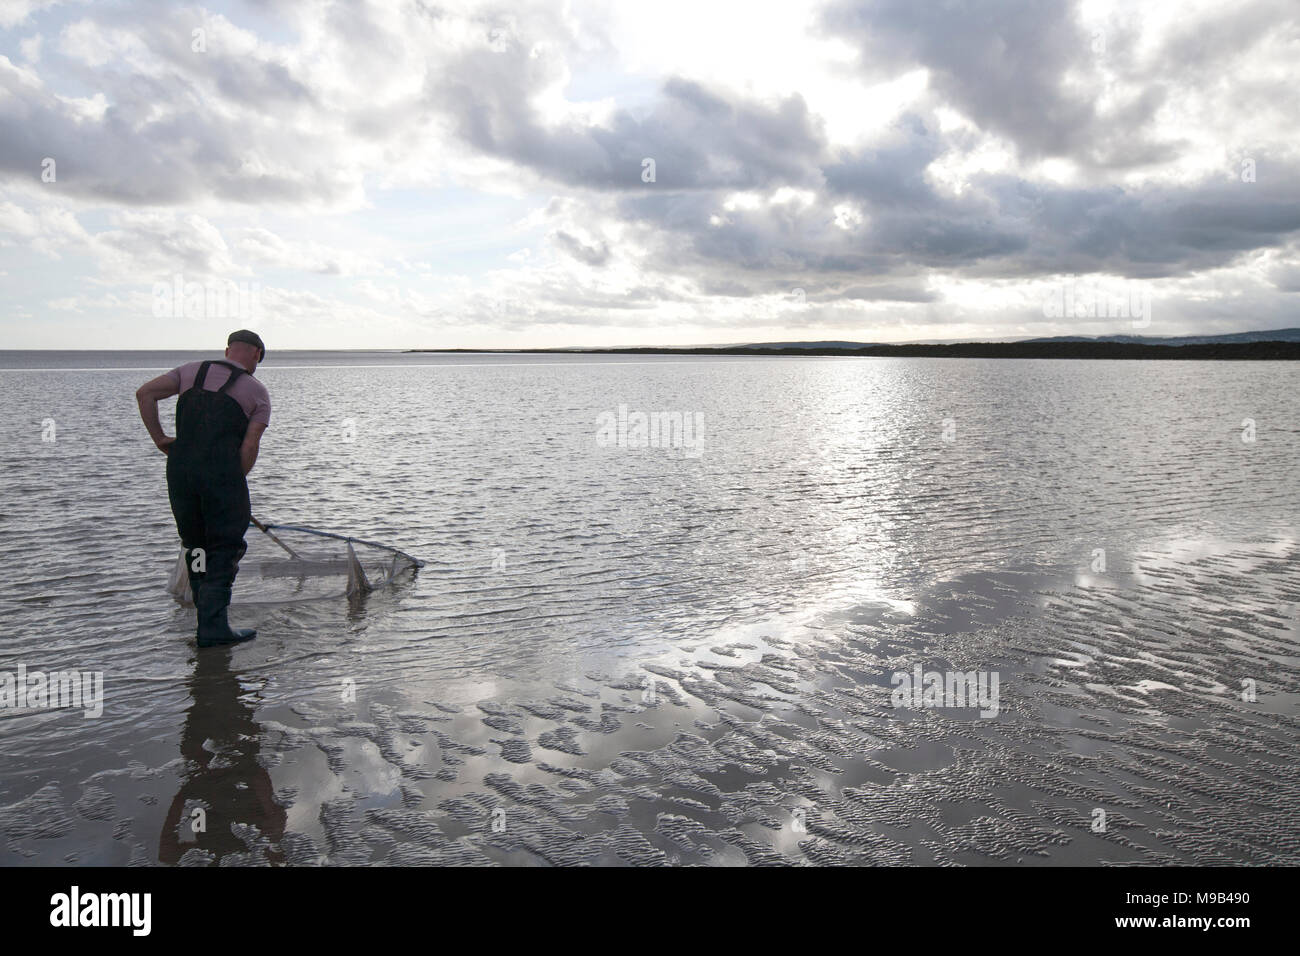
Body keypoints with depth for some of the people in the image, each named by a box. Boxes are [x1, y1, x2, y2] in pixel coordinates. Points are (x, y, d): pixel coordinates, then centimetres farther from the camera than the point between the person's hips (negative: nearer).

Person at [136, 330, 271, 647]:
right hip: (222, 470, -4)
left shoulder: (191, 371, 18)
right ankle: (213, 626, -1)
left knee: (196, 546, 15)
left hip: (179, 467, 4)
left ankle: (209, 619, 21)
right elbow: (250, 445, -1)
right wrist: (235, 483, 7)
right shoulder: (258, 391, 9)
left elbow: (145, 393, 7)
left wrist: (159, 438, 11)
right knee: (225, 548, 4)